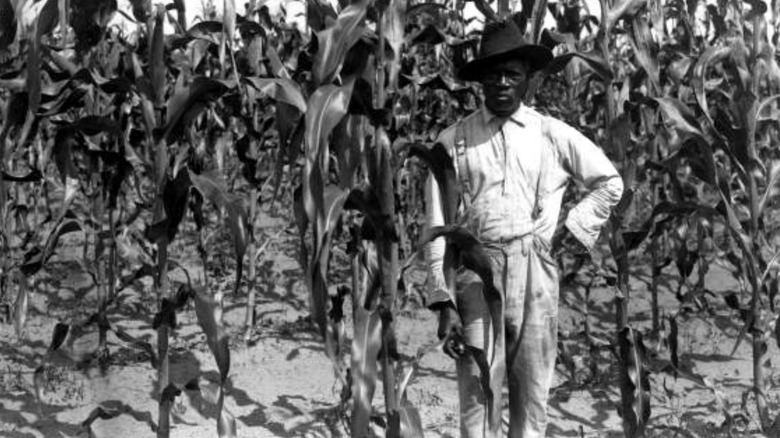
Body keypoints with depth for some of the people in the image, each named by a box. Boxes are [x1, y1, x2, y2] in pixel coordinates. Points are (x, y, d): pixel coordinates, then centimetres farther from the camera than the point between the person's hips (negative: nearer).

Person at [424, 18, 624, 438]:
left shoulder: (553, 135, 6)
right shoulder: (454, 140, 3)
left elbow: (609, 182, 18)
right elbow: (438, 223, 0)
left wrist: (573, 231, 5)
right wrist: (443, 301, -6)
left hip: (535, 274, 1)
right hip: (474, 274, -1)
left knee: (533, 396, 7)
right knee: (477, 394, -1)